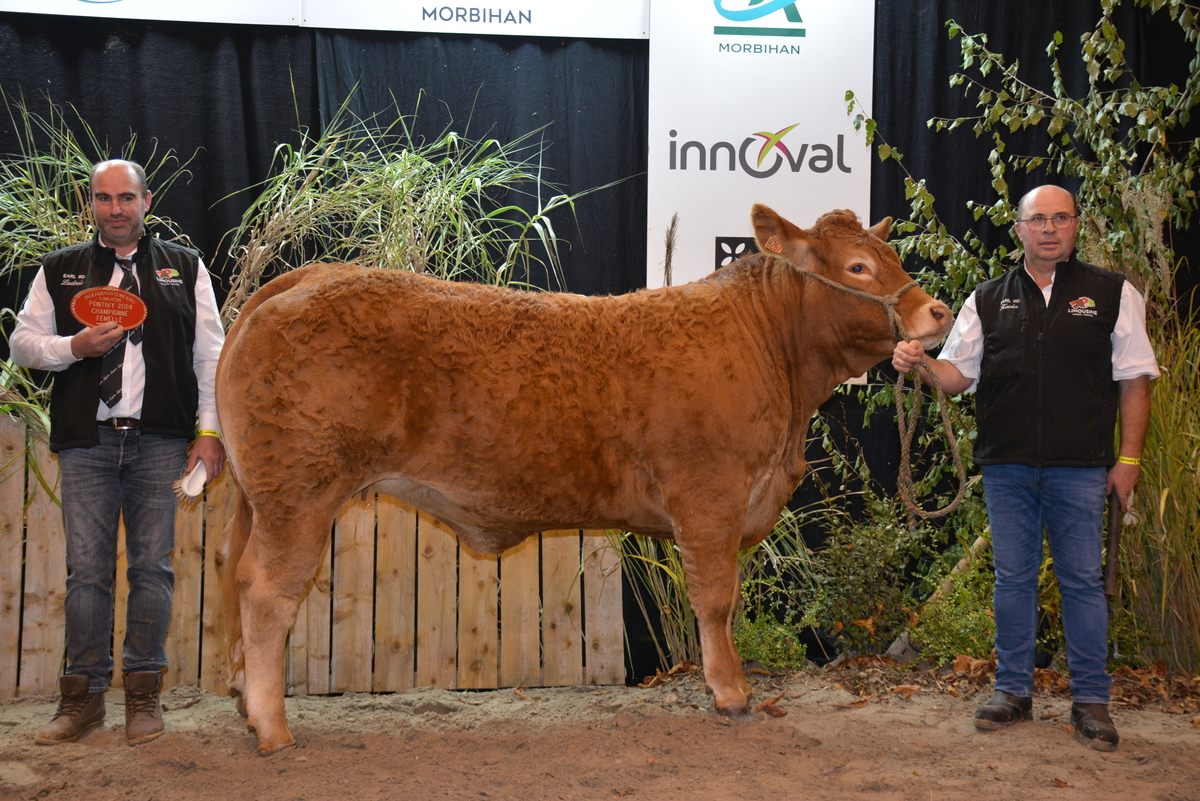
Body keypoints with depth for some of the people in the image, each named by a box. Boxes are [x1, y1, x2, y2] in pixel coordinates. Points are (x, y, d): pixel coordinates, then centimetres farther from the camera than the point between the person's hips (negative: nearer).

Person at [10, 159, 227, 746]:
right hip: (86, 443, 1)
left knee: (152, 566, 0)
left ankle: (143, 693, 9)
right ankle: (84, 694, 9)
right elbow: (22, 343, 13)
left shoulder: (183, 266, 12)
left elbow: (210, 354, 9)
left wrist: (210, 430, 0)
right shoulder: (60, 271, 15)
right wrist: (75, 347, -6)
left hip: (161, 442, -1)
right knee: (87, 569, 0)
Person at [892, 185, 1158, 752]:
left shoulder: (1112, 294, 6)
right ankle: (1013, 690, 19)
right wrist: (919, 363, -12)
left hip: (1080, 468, -2)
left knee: (1082, 578, 1)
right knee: (1013, 577, 8)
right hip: (1006, 466, 2)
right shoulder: (987, 300, 11)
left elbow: (1134, 381, 4)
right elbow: (958, 374, 9)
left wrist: (1129, 457, -2)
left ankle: (1091, 701, 11)